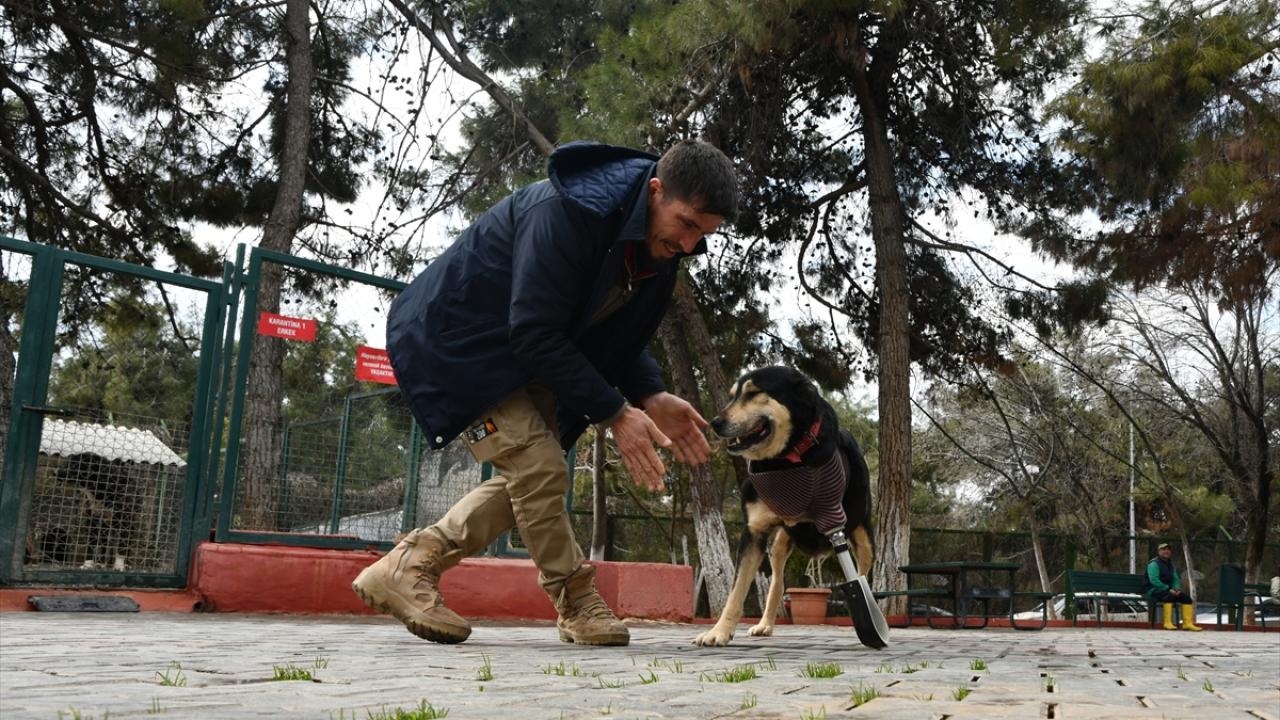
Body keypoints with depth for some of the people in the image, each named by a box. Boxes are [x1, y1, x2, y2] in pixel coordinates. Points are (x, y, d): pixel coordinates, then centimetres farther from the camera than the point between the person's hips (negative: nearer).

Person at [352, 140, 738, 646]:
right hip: (454, 340, -9)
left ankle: (405, 569, 13)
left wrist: (652, 397, -13)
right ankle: (578, 605, 2)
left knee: (529, 479, 7)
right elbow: (536, 335, -32)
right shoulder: (567, 211, -33)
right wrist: (615, 413, -29)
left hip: (520, 356, 9)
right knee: (539, 467, -17)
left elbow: (622, 338, 5)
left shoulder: (658, 244, -5)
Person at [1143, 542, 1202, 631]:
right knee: (1169, 596, -36)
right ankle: (1167, 623, -36)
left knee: (1186, 598, -5)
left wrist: (1177, 589, -4)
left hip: (1168, 590, 9)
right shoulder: (1154, 563, -9)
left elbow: (1176, 579, 19)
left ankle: (1187, 623, -3)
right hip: (1153, 590, -9)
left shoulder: (1170, 564, 19)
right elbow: (1154, 580, -20)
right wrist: (1168, 589, -22)